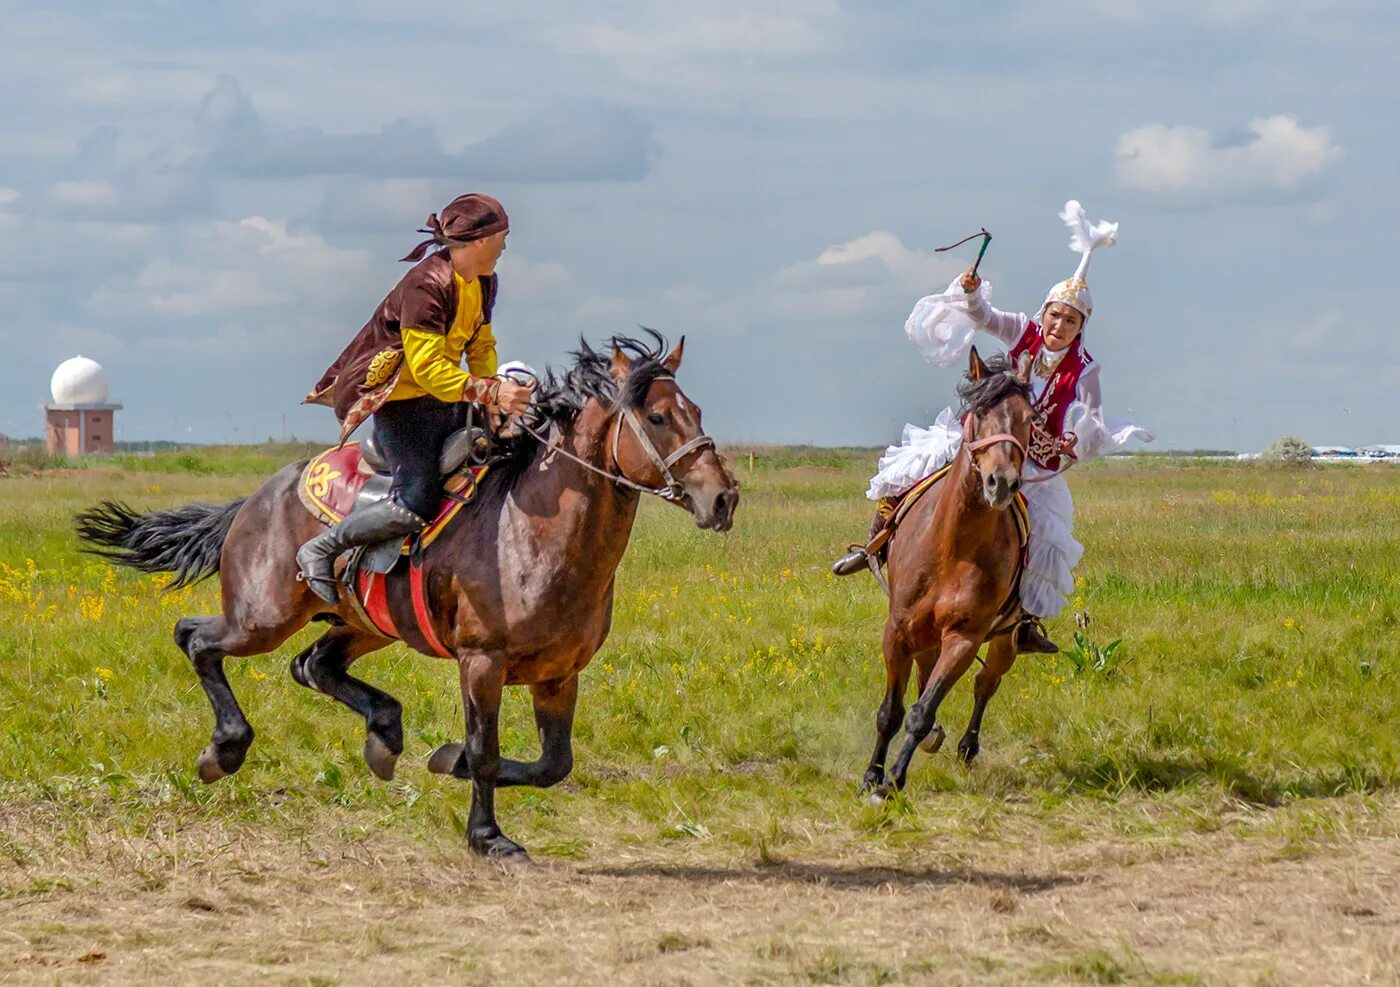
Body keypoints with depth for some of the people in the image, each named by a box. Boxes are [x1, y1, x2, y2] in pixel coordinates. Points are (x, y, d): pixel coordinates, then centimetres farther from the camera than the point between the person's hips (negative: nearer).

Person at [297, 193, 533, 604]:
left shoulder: (483, 282, 6)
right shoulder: (426, 286, -23)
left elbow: (481, 347, 14)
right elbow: (428, 369, -27)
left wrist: (495, 394, -5)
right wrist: (491, 392, -35)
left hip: (440, 401, 9)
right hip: (395, 399, -9)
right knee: (416, 505, -21)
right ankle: (320, 550, -8)